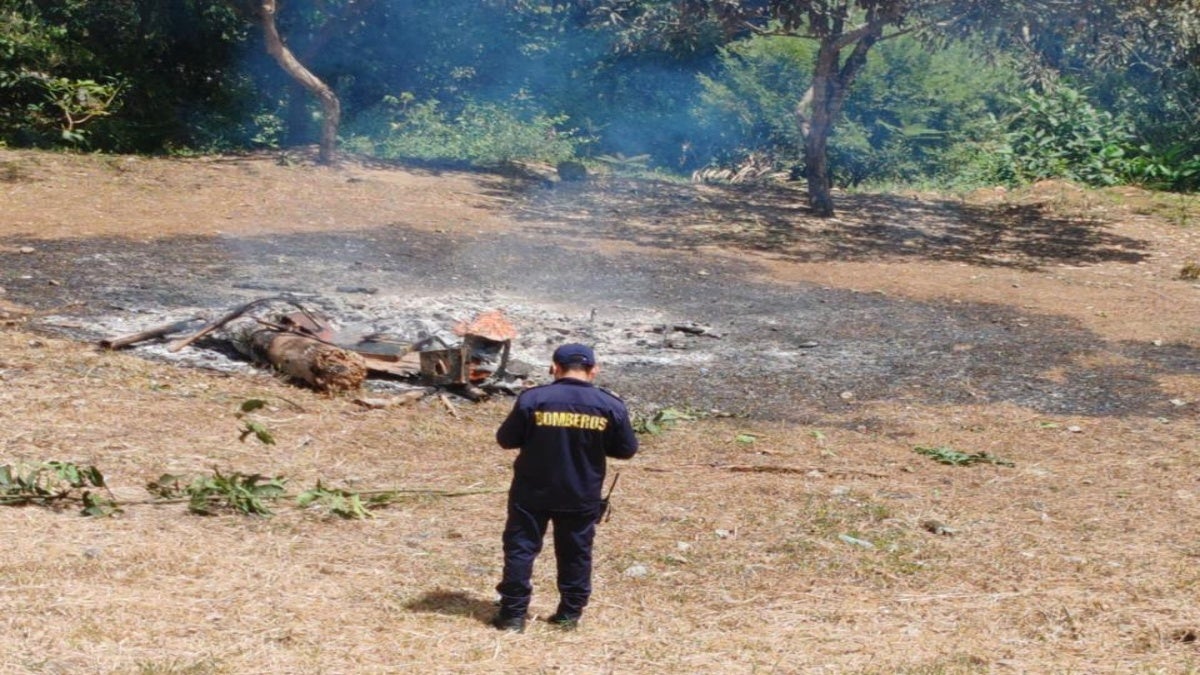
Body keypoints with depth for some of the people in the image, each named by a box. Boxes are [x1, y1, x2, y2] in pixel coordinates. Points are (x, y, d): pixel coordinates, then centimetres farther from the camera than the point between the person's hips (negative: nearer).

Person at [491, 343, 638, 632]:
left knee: (520, 548, 9)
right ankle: (570, 614, 20)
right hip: (582, 496, 2)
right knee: (575, 553, 15)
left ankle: (513, 614, 9)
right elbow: (627, 449, 3)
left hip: (532, 492, -1)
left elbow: (505, 439, -3)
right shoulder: (611, 406, -7)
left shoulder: (533, 399, -11)